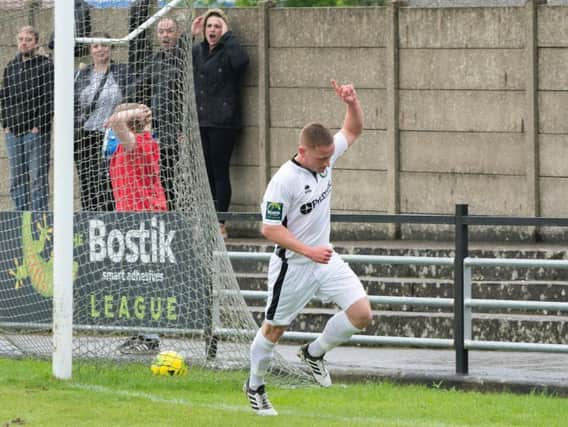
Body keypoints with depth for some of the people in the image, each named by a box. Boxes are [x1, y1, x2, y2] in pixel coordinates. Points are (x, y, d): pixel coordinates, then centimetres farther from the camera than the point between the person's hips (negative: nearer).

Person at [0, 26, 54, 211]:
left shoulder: (46, 66, -2)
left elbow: (49, 98, -7)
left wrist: (38, 125, -13)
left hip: (36, 129, -6)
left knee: (38, 177, -6)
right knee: (17, 179, 7)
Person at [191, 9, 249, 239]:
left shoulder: (228, 52, -4)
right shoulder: (197, 51, 14)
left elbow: (241, 60, -24)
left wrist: (227, 35, -13)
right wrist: (189, 35, 3)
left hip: (222, 123, -6)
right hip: (200, 122, 6)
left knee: (220, 172, -5)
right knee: (205, 173, 7)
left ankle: (221, 223, -2)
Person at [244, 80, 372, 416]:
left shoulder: (326, 158, -4)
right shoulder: (284, 180, -23)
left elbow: (353, 130, 12)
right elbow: (270, 228, -21)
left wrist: (352, 102, -9)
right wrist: (308, 251, -26)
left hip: (325, 259, 6)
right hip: (293, 266, -6)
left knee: (362, 314, -8)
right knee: (274, 329, 9)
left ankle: (314, 353, 16)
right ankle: (255, 386, 31)